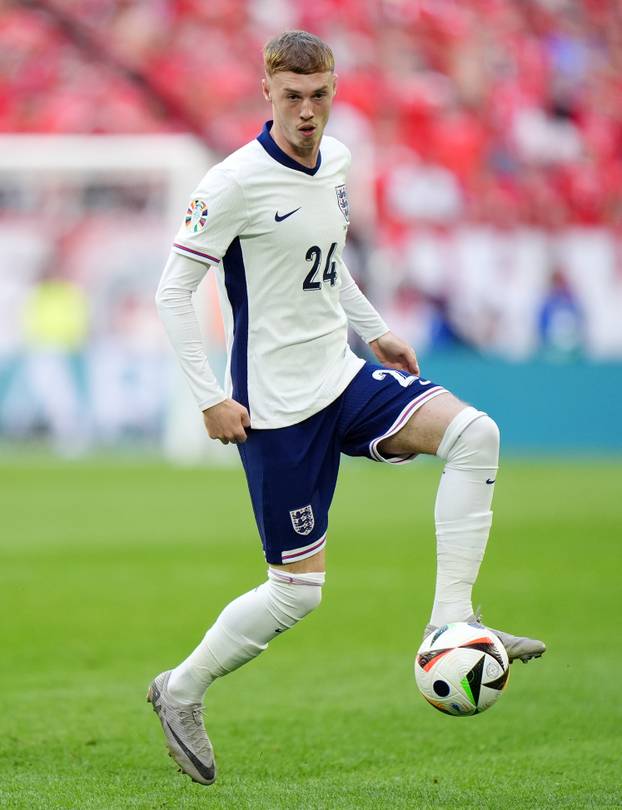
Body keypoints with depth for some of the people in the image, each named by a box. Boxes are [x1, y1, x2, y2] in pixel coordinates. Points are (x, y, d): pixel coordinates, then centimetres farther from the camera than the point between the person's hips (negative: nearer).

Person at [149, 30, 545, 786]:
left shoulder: (334, 161, 7)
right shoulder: (237, 182, -16)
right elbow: (173, 290, -14)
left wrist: (375, 331, 25)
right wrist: (211, 399, -17)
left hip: (344, 376, 7)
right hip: (279, 404, -7)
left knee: (474, 433, -16)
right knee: (298, 588, -4)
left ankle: (451, 621, -15)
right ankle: (182, 691, 17)